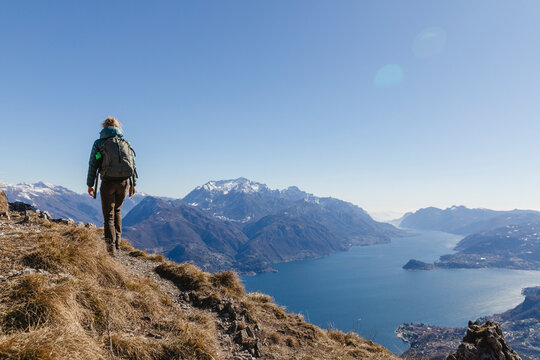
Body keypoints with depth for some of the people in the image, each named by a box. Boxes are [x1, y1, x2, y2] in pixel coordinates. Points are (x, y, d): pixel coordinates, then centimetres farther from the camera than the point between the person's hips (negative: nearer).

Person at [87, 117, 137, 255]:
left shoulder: (99, 143, 5)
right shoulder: (126, 143, 11)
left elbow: (92, 165, 1)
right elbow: (133, 164, 8)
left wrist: (90, 184, 8)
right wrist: (133, 184, 14)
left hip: (108, 182, -3)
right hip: (124, 182, 3)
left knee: (108, 215, 7)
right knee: (117, 210, 24)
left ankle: (111, 247, 0)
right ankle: (117, 242, 21)